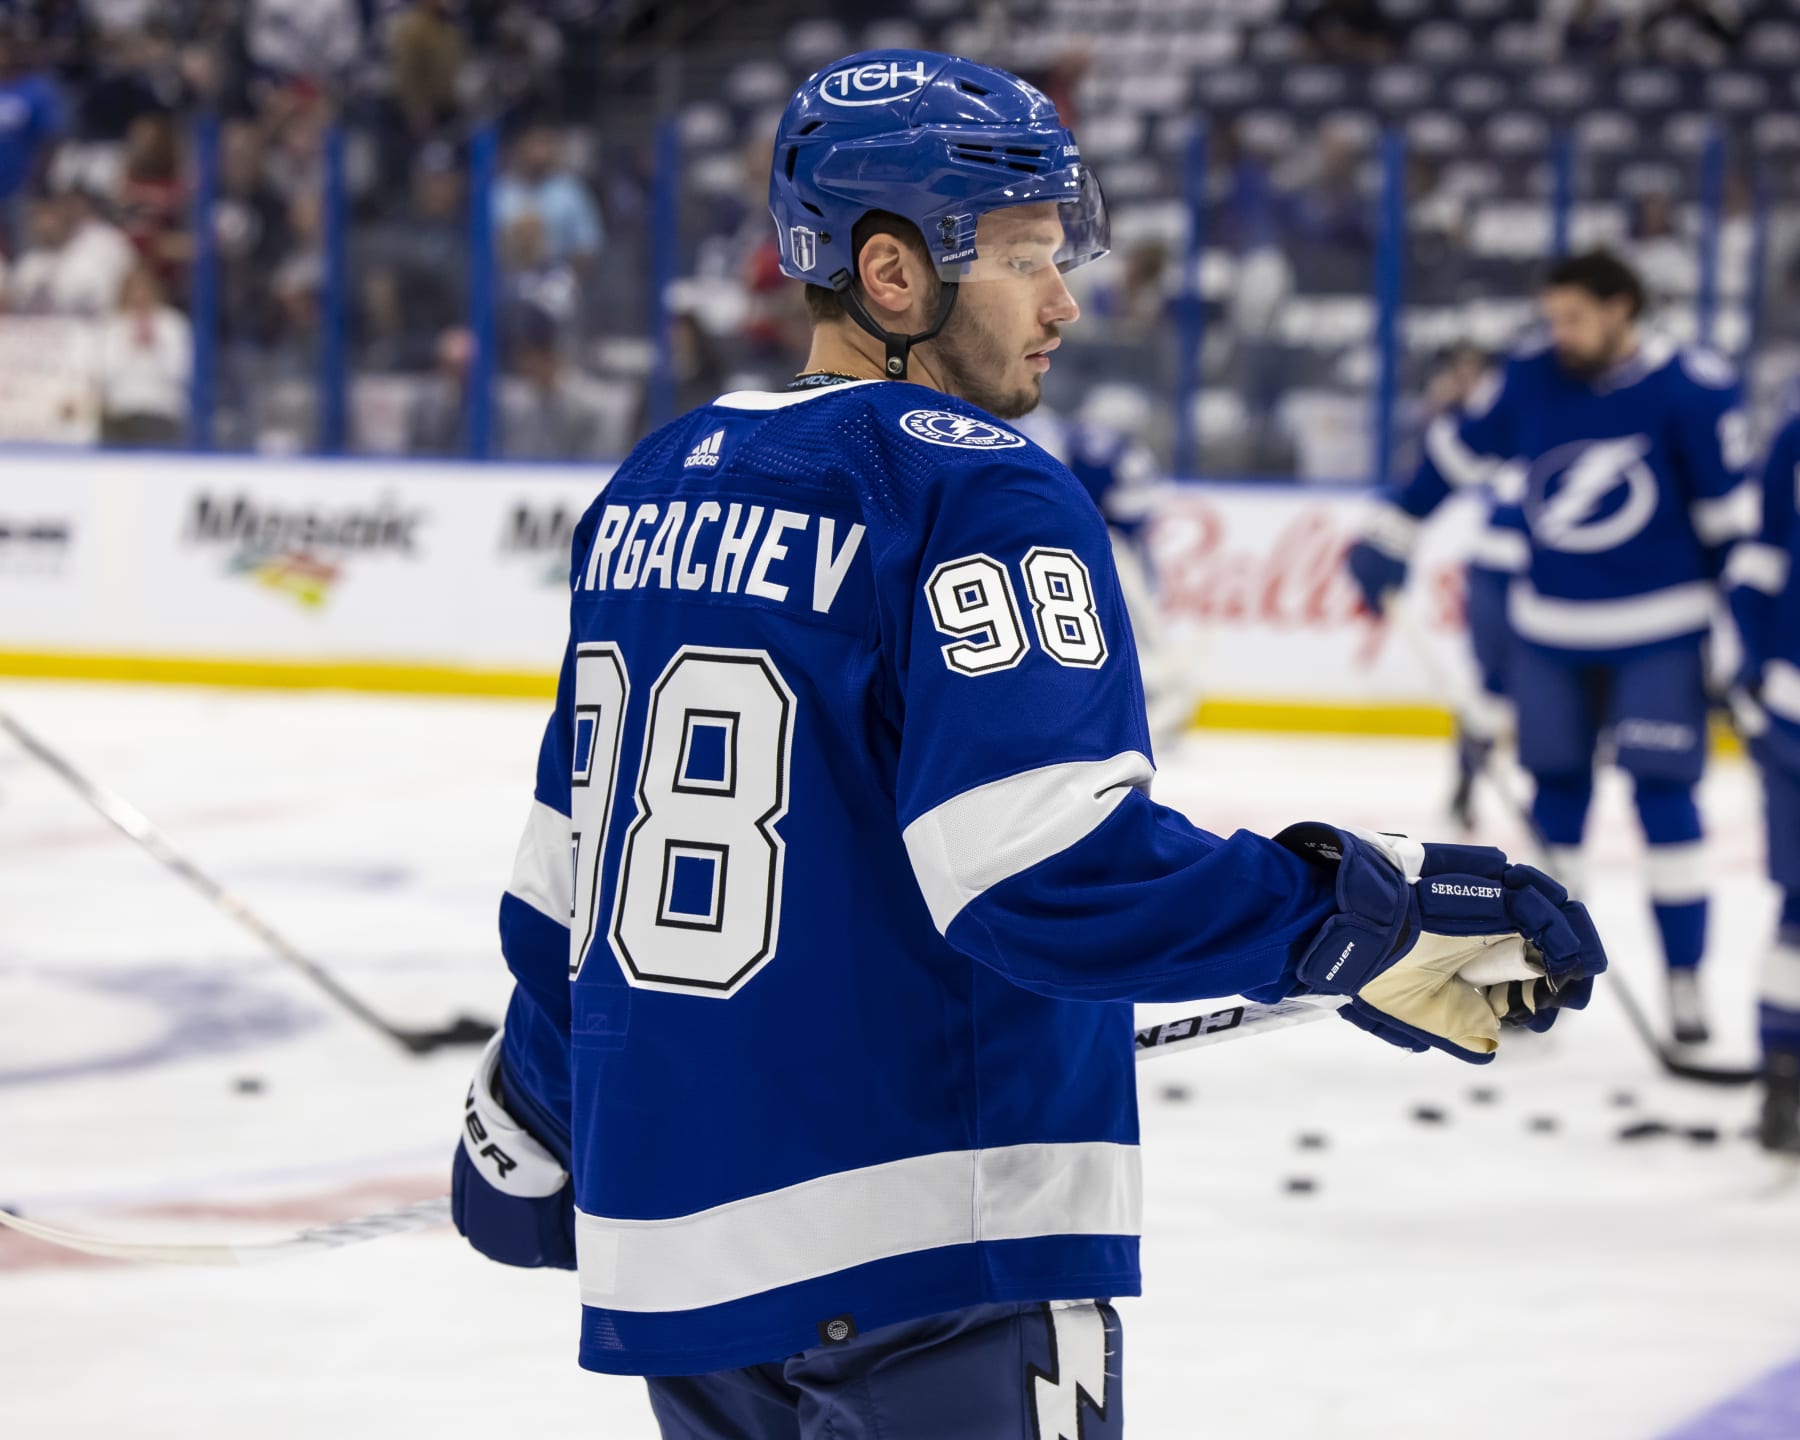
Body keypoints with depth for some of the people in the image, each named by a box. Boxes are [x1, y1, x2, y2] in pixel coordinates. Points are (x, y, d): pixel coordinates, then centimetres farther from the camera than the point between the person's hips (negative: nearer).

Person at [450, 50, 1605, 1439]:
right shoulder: (974, 495, -13)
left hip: (661, 1251, 8)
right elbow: (1052, 870, -25)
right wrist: (1358, 916, -25)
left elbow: (565, 877, 20)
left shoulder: (646, 492, 12)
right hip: (920, 1271, -8)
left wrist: (525, 1129, 32)